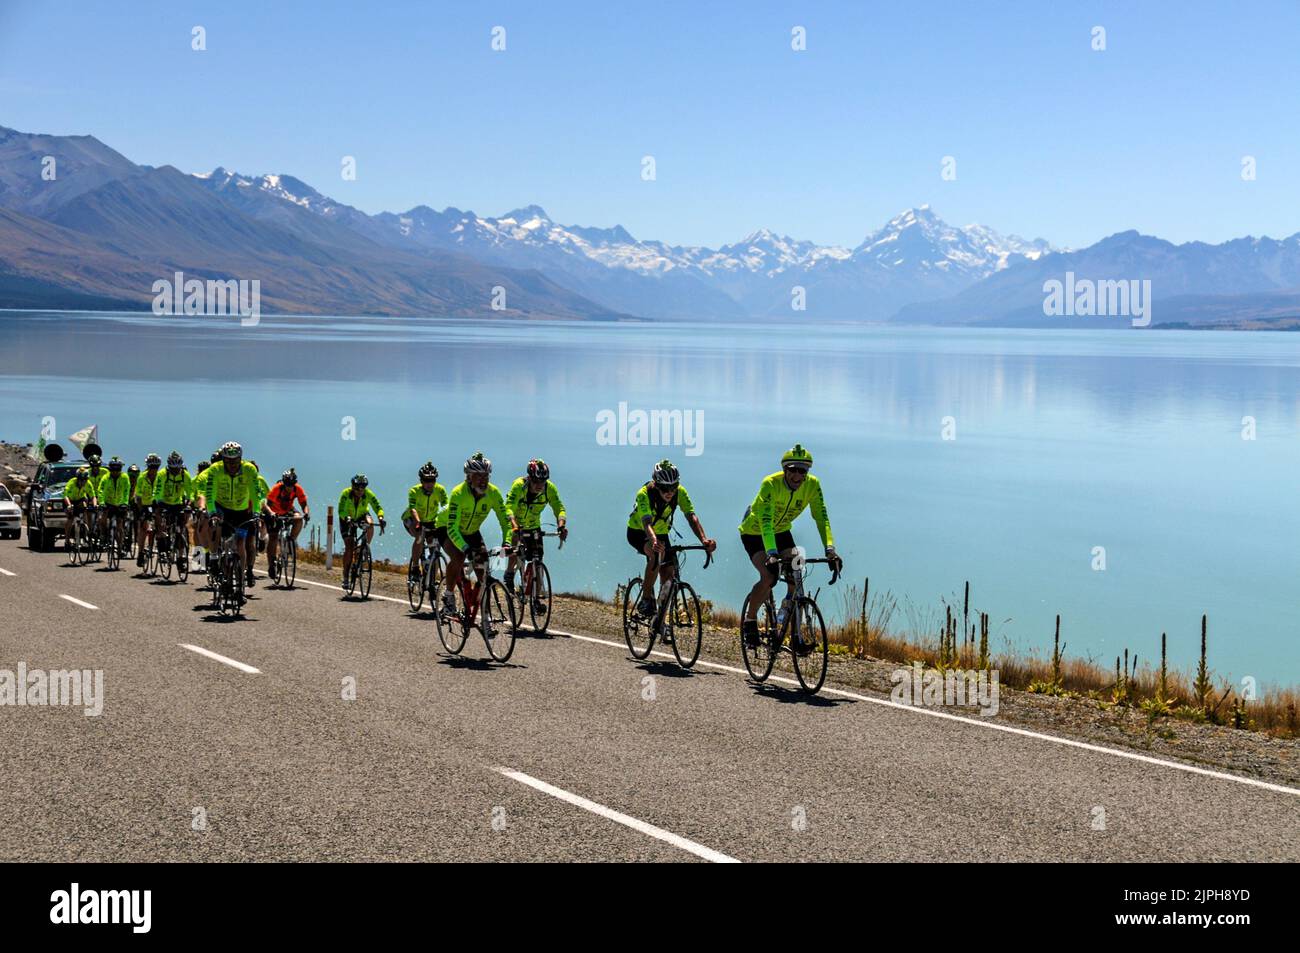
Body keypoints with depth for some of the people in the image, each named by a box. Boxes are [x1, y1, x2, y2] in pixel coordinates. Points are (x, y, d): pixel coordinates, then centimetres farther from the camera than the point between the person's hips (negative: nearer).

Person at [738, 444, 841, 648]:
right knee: (769, 577, -24)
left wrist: (830, 550, -39)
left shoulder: (812, 484, -21)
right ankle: (749, 619, 0)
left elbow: (821, 518, -25)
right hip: (754, 532, -4)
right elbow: (765, 522, -42)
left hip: (781, 531, 4)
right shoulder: (770, 484, -34)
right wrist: (772, 555, -55)